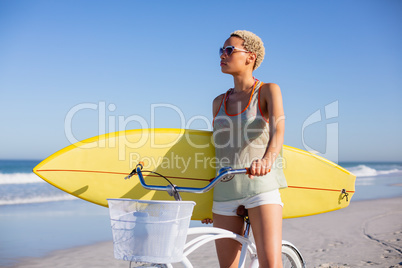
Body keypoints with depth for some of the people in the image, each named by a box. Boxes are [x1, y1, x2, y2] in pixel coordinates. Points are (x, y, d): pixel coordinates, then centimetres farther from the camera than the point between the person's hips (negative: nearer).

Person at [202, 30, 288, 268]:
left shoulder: (268, 90, 0)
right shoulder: (219, 102, 13)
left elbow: (278, 129, -18)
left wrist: (267, 159, -40)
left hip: (261, 185, -4)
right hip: (226, 191, 5)